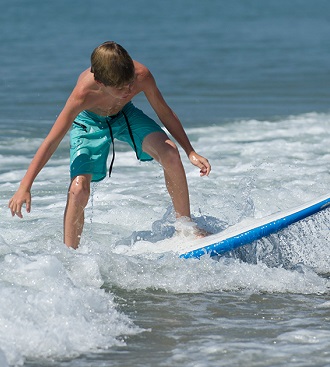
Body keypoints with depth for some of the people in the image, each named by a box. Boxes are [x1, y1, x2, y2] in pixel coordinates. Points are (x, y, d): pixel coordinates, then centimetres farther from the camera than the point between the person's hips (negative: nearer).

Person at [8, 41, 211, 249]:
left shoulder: (141, 75, -33)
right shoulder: (84, 92, -39)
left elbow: (165, 112, -12)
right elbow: (52, 141, -31)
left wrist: (191, 153, -10)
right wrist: (25, 187, -30)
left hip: (125, 115, 3)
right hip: (90, 122, -2)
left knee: (170, 154, -21)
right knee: (78, 189, -21)